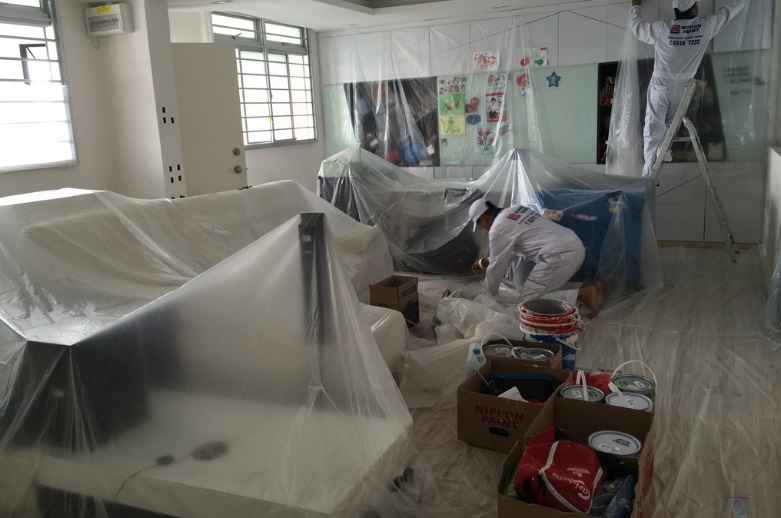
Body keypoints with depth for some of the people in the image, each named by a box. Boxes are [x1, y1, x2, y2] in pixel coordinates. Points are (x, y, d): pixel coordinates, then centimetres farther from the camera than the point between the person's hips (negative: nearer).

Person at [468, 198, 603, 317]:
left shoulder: (498, 228, -5)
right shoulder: (515, 210, 22)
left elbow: (496, 267, 3)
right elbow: (508, 251, 34)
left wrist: (489, 295, 18)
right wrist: (485, 261, 42)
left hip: (560, 255, -10)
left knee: (527, 299, -6)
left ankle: (583, 294, -14)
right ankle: (588, 287, 7)